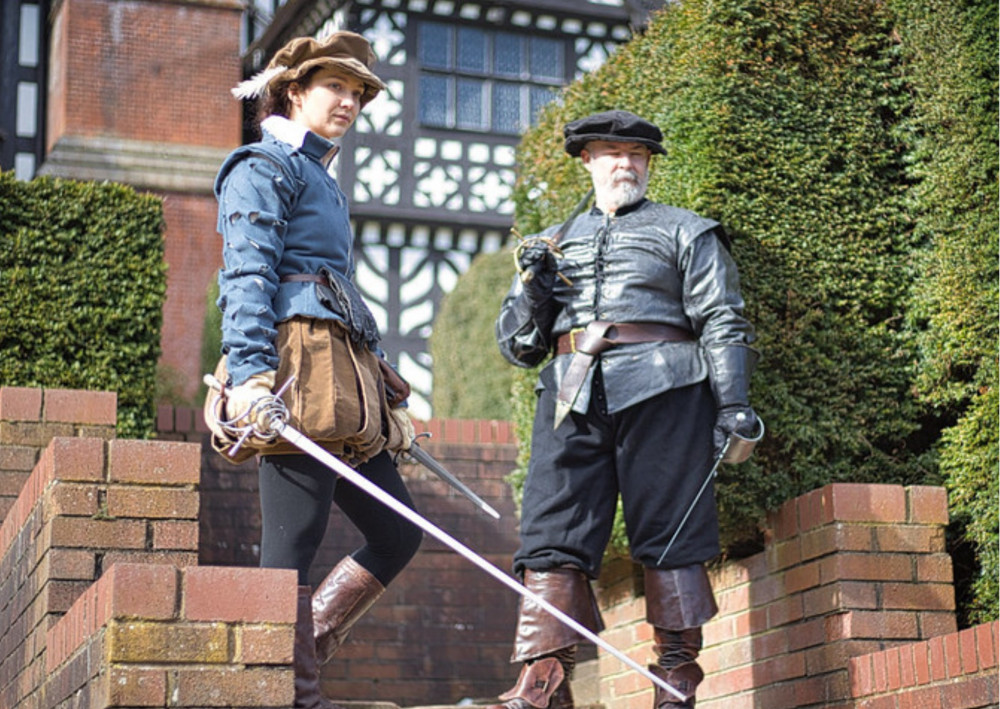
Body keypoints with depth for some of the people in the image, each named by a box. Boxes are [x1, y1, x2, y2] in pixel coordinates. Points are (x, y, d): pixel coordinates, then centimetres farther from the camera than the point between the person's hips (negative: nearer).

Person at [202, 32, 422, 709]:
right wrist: (250, 372, -25)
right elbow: (247, 276, -11)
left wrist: (380, 393, 26)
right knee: (293, 548, -9)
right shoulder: (264, 166, 2)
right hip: (297, 377, -9)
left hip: (341, 384, 9)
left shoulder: (322, 180, 29)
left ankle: (297, 652, 12)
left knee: (397, 533, 7)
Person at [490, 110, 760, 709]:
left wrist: (734, 405, -6)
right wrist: (532, 285, 3)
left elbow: (722, 322, 7)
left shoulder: (685, 232, 15)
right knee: (552, 537, -8)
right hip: (572, 397, 3)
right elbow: (519, 345, 22)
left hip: (660, 392, -3)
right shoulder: (555, 243, 24)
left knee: (668, 539, -4)